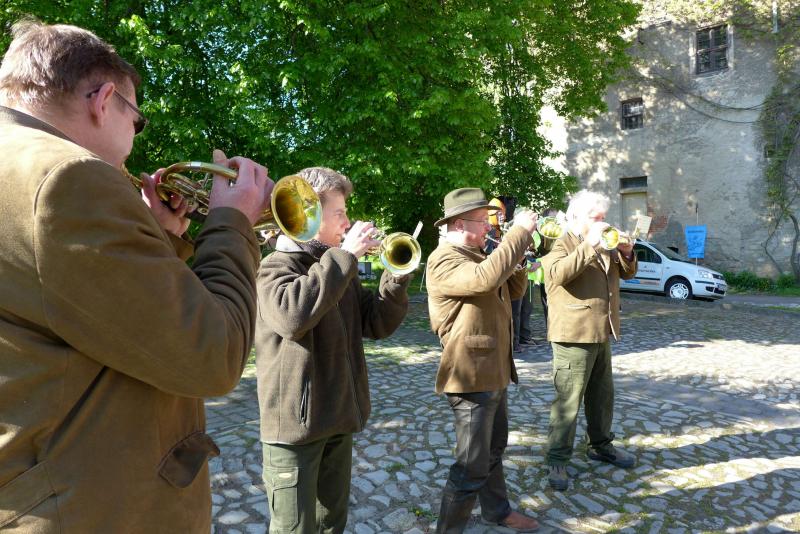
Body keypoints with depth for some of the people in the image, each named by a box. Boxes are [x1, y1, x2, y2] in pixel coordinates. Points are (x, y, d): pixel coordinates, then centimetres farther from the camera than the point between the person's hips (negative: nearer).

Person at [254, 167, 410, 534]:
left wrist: (396, 277, -8)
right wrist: (345, 256, -26)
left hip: (339, 418, 7)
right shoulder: (276, 265, -11)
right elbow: (292, 314, -33)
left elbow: (378, 325, 7)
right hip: (296, 421, -7)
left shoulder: (340, 270, 10)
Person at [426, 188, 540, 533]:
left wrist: (516, 256, -2)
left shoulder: (475, 256, 13)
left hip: (493, 371, 10)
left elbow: (513, 290, 15)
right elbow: (486, 278, -38)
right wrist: (520, 232, -29)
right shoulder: (444, 260, -19)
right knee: (472, 466, -1)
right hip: (472, 377, -10)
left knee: (495, 449, 26)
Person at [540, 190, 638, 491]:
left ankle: (600, 445, 38)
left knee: (603, 394, 20)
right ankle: (557, 460, 8)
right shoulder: (562, 245, -9)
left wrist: (627, 252, 0)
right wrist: (589, 244, -29)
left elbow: (627, 273, 21)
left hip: (601, 334, 8)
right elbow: (558, 274, -29)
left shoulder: (605, 244, 17)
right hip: (574, 335, -8)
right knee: (568, 400, -4)